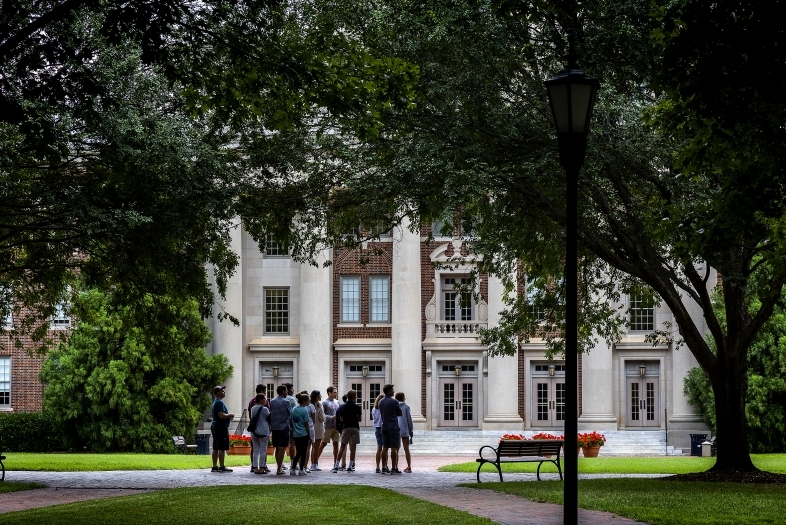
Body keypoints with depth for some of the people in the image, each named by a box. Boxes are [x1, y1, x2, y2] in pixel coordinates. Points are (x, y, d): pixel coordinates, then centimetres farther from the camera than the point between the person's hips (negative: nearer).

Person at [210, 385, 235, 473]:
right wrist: (229, 415, -7)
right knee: (222, 448, -10)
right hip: (221, 427, -11)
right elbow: (221, 415, -24)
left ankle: (214, 466, 12)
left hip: (215, 426, 11)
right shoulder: (219, 402, -14)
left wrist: (228, 416, 15)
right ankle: (221, 467, -11)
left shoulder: (215, 402, 18)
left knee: (216, 448, 10)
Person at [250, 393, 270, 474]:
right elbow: (269, 418, -3)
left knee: (255, 450, 9)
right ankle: (261, 468, -2)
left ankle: (255, 467, 6)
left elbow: (252, 418, 13)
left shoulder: (253, 408, 7)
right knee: (263, 450, -1)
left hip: (254, 432, 6)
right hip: (263, 432, -6)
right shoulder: (264, 409, -12)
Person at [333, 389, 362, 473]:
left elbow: (341, 419, 4)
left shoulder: (342, 407, 1)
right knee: (353, 447, 3)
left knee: (342, 447, 6)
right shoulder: (357, 407, -4)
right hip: (355, 427, -2)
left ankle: (336, 466, 1)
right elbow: (360, 419, -1)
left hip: (346, 427, 2)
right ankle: (350, 467, 1)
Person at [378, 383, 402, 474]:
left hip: (384, 427, 7)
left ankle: (384, 468, 6)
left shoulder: (381, 402, 10)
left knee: (385, 448, 7)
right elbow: (400, 414, -1)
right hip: (393, 427, -6)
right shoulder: (394, 402, -11)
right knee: (394, 448, -4)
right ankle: (394, 468, -7)